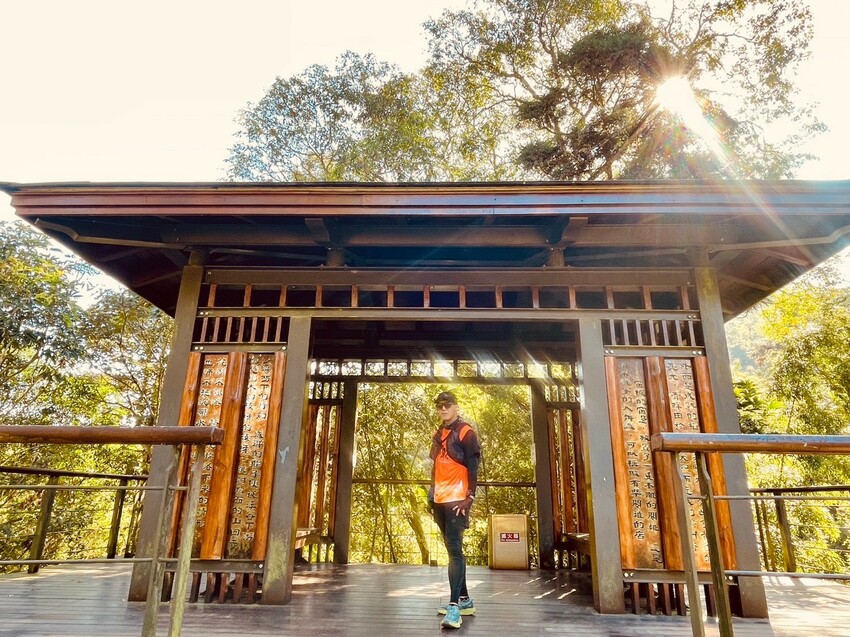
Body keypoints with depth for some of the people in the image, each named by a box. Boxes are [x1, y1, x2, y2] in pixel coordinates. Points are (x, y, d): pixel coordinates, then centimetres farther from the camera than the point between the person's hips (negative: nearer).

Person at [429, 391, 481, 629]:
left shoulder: (466, 433, -7)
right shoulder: (438, 435, 15)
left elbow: (473, 468, -11)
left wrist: (469, 498, -18)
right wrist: (432, 495, 16)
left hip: (457, 500, -8)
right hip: (440, 501, 8)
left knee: (454, 550, -12)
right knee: (452, 549, 14)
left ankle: (454, 606, -11)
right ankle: (464, 599, 24)